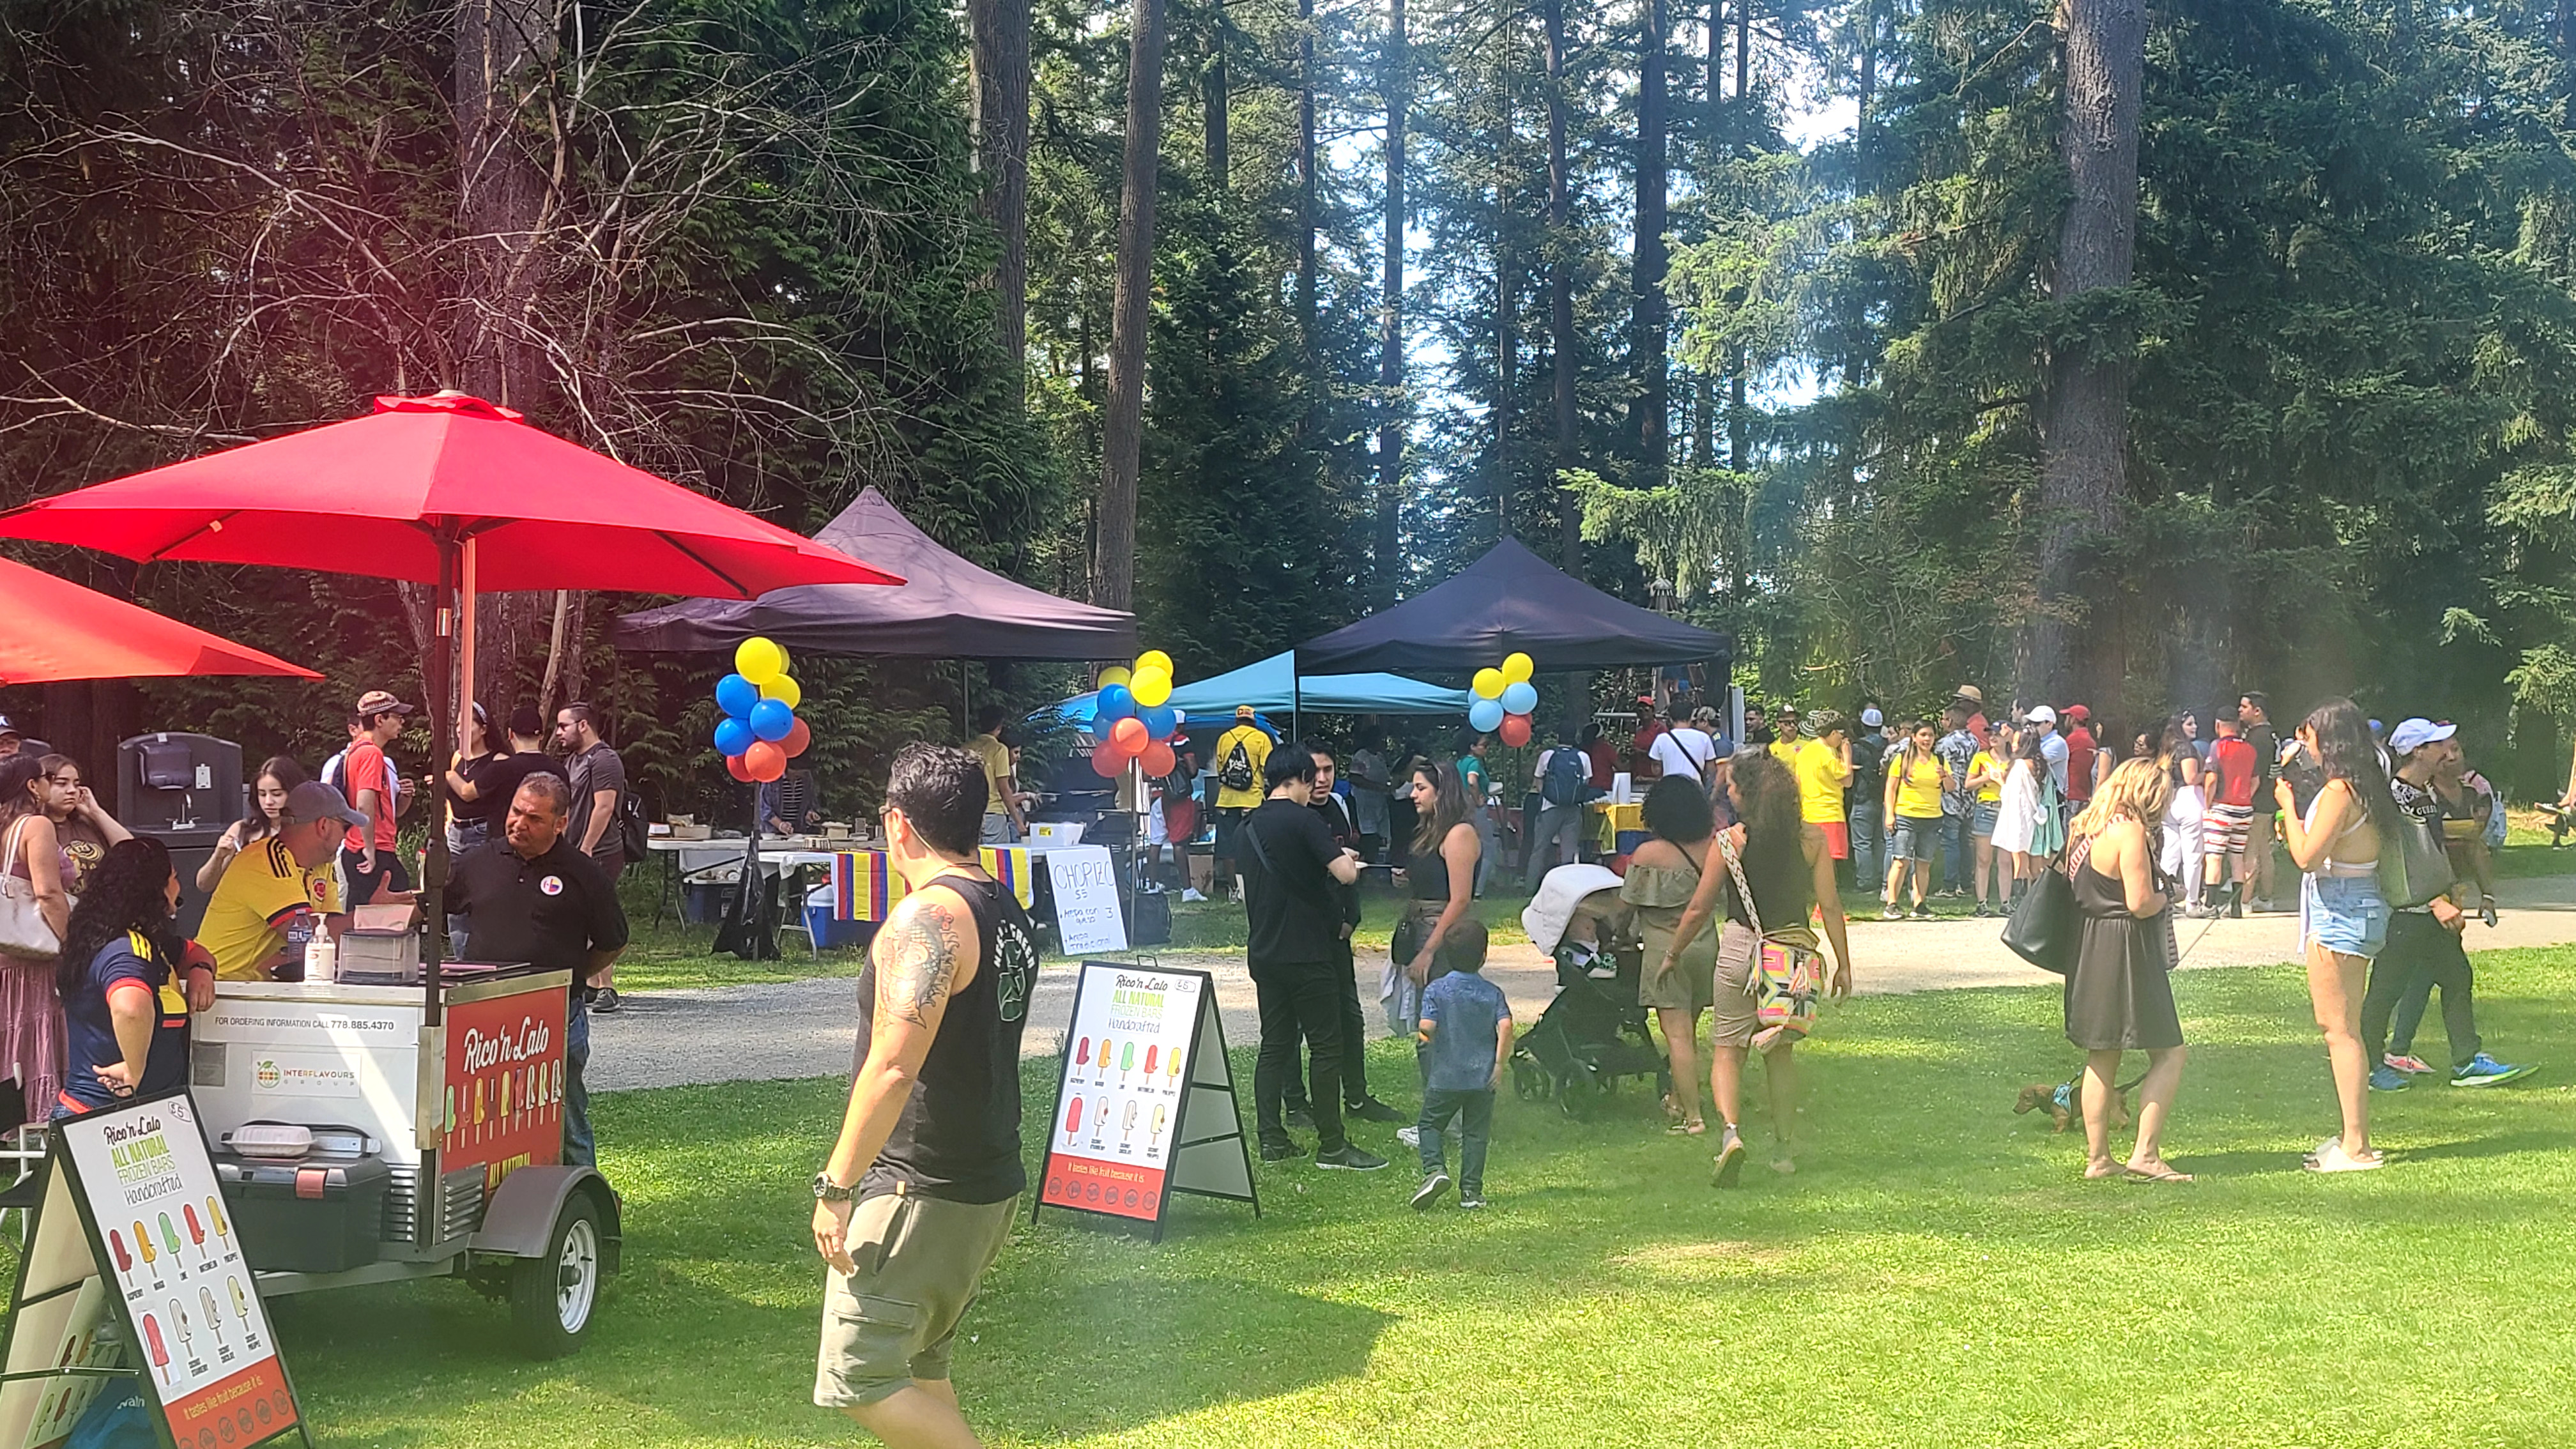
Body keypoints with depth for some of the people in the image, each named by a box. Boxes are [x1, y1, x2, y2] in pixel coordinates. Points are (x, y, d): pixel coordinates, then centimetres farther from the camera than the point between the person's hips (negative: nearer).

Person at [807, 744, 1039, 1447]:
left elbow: (894, 1067, -26)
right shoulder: (1009, 912, 10)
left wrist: (836, 1185, -21)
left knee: (856, 1381, -5)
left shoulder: (926, 919, -19)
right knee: (920, 1369, 19)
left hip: (920, 1195, -10)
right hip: (992, 1184, 10)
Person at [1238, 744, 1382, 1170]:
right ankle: (1332, 1146, 0)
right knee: (1326, 1047, -2)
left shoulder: (1251, 824, 11)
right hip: (1305, 953, -7)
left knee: (1275, 1045, 11)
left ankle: (1271, 1139, 10)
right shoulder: (1303, 819, -13)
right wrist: (1348, 861, 2)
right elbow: (1345, 875, -22)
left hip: (1264, 953, 8)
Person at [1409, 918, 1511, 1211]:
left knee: (1430, 1124, 13)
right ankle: (1471, 1191, 7)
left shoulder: (1436, 989, -5)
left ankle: (1435, 1169, -10)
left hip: (1445, 1077, -1)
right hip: (1483, 1077, 1)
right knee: (1476, 1132, 9)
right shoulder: (1492, 993, -1)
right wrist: (1499, 1064, -7)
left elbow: (1427, 1027, -16)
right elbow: (1506, 1026, -14)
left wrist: (1422, 1036, 7)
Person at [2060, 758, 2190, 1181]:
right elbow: (2141, 904, -20)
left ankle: (2097, 1158, 16)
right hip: (2126, 954, -9)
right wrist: (2166, 896, 1)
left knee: (2102, 1058, 14)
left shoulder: (2085, 827, 12)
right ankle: (2145, 1153, -6)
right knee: (2168, 1054, -1)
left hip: (2090, 951, 9)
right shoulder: (2130, 831, -15)